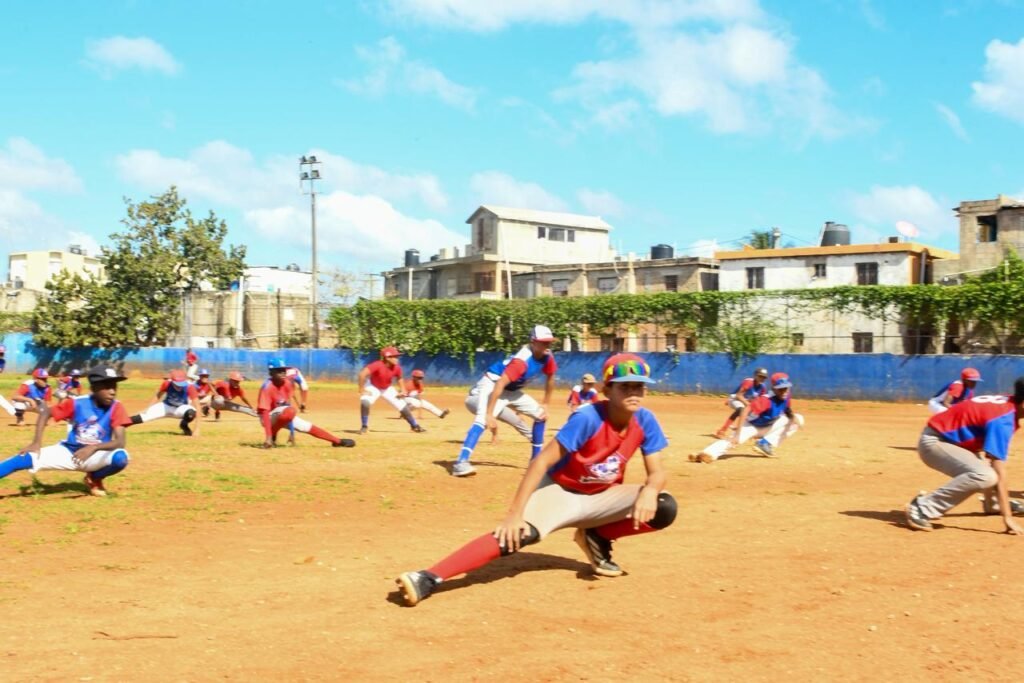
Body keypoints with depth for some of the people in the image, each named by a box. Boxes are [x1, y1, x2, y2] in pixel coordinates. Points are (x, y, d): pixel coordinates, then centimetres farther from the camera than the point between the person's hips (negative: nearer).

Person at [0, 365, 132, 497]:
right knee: (24, 459, -19)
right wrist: (36, 443, -14)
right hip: (68, 452, 1)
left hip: (97, 456, -1)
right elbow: (46, 413, -2)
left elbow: (120, 441, -24)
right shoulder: (76, 403, -14)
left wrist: (93, 447, -40)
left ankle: (94, 479, 0)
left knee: (120, 457, -33)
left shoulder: (116, 408, -17)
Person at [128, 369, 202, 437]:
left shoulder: (189, 387, -32)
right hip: (166, 406, 1)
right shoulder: (167, 383, -24)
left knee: (191, 412, -35)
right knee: (145, 416, -22)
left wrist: (197, 428, -37)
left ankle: (184, 426, -3)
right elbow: (158, 396, -2)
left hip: (181, 408, -1)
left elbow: (197, 407, -33)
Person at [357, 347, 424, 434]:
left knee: (402, 406, -1)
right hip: (373, 387, -4)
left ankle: (415, 426, 16)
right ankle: (364, 427, -15)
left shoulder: (397, 368, -19)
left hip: (387, 389, 4)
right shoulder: (378, 365, -36)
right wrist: (363, 389, -34)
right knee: (365, 402, -31)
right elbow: (362, 374, -41)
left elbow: (399, 378, 4)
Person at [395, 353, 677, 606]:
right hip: (560, 492, -5)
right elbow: (542, 462, -29)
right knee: (520, 533, -34)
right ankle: (428, 579, -41)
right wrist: (514, 513, -37)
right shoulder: (588, 418, -26)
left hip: (602, 497, 5)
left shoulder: (645, 421, -10)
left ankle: (598, 539, 7)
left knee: (664, 509, -18)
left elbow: (657, 472, -7)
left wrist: (649, 491, -34)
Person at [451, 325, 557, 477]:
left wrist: (545, 404, 10)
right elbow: (499, 385, -38)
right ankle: (461, 463, -46)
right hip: (492, 385, -9)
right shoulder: (522, 360, -31)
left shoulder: (546, 356, -8)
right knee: (483, 419, -33)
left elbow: (550, 378, 11)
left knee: (541, 414, 12)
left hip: (513, 390, 9)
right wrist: (489, 414, -43)